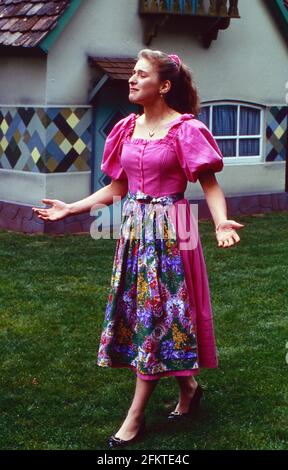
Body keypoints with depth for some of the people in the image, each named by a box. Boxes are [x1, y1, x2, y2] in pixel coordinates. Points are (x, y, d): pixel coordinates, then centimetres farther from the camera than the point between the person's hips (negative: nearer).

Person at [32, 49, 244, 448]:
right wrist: (71, 208, 10)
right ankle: (188, 386, 30)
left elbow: (209, 184, -14)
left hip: (169, 229, -7)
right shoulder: (128, 128, 8)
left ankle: (136, 415, 4)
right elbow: (117, 188, 13)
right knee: (139, 309, 10)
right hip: (134, 227, 7)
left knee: (159, 311, -2)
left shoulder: (185, 129, -11)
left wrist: (221, 222, -31)